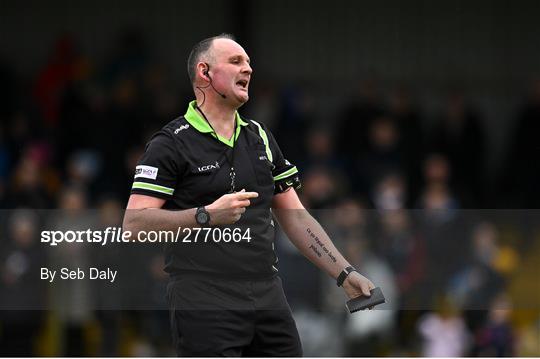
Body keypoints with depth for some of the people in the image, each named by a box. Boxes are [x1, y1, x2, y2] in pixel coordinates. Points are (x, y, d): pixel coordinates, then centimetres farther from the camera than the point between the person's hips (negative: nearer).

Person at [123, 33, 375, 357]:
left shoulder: (260, 137, 18)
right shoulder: (172, 143, -3)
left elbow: (295, 217, 19)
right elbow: (134, 224, -12)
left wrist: (345, 273, 10)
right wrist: (206, 216, -23)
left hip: (268, 294, 6)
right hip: (205, 302, -6)